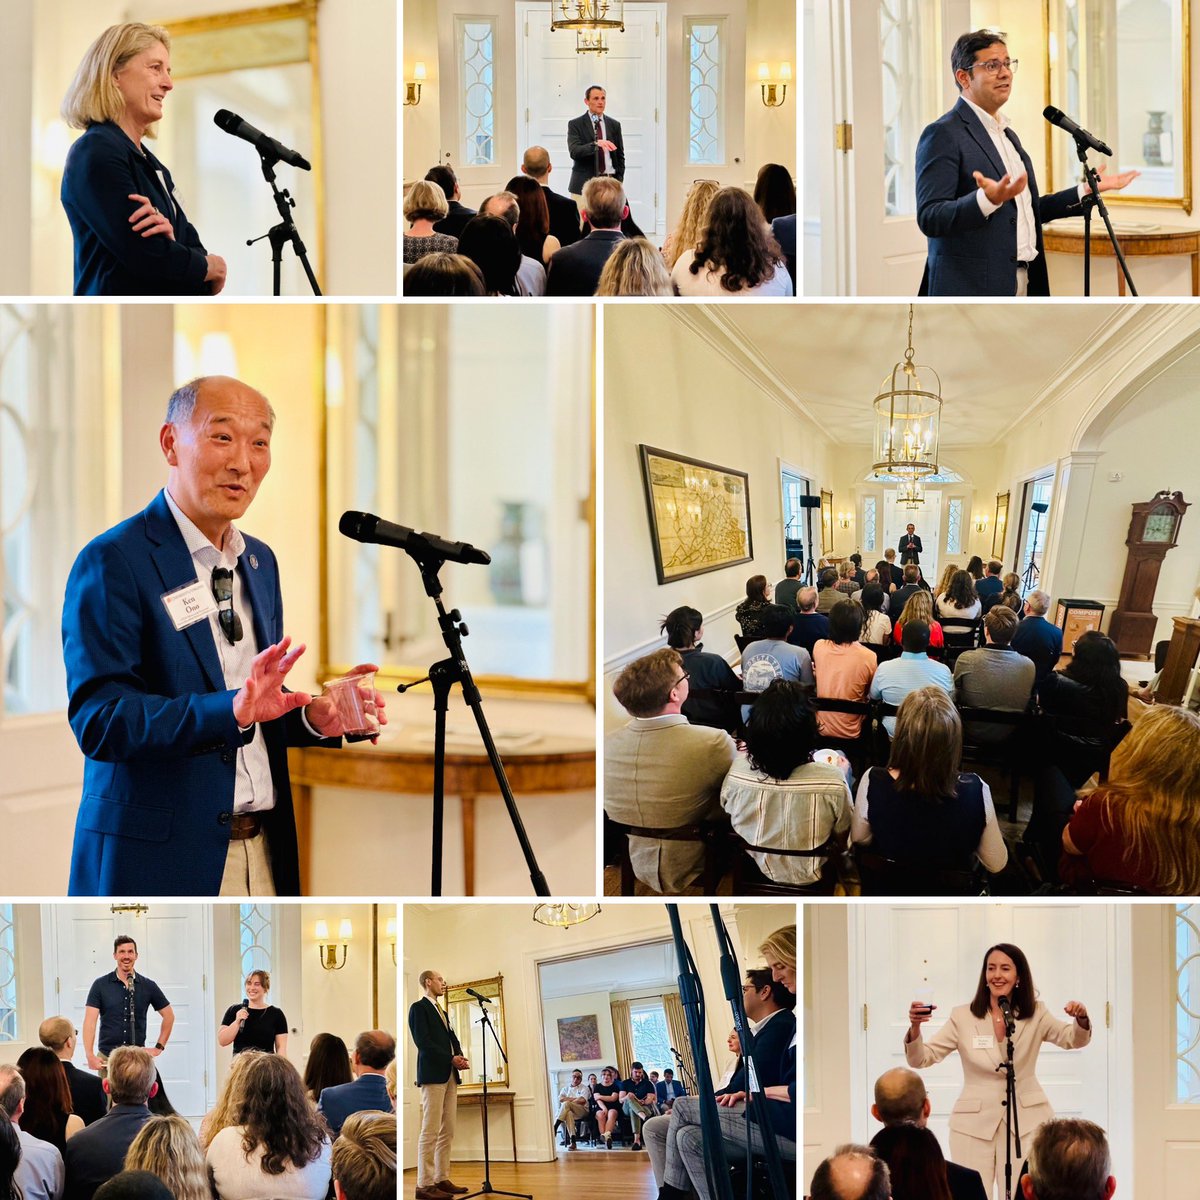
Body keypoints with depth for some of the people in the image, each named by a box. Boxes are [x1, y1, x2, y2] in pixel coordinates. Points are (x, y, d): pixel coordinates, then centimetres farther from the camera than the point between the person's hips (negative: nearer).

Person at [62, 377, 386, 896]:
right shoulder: (113, 562, -11)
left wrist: (314, 717, -3)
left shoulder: (261, 561, 13)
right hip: (156, 857, -7)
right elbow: (98, 720, -20)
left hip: (263, 851, 7)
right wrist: (232, 710, -31)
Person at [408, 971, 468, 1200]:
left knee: (447, 1132, 6)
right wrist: (451, 1059, -14)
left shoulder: (442, 1011, 24)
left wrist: (460, 1057, -2)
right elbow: (422, 1041, -12)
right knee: (430, 1131, -10)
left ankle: (442, 1179, 9)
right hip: (433, 1075, -8)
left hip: (450, 1076, 8)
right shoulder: (418, 1008, -2)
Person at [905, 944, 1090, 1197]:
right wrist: (915, 1028, -26)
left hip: (1026, 1121, 1)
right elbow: (921, 1059, -5)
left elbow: (1072, 1040, -6)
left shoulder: (1035, 1014, 3)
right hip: (974, 1122, 0)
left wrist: (1081, 1020, -29)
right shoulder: (963, 1017, -2)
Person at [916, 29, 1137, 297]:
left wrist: (1087, 190, 20)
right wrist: (987, 199, -33)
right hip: (971, 289, -9)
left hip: (1022, 285, 9)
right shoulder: (943, 135, -9)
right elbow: (929, 218, -19)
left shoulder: (1007, 134, 20)